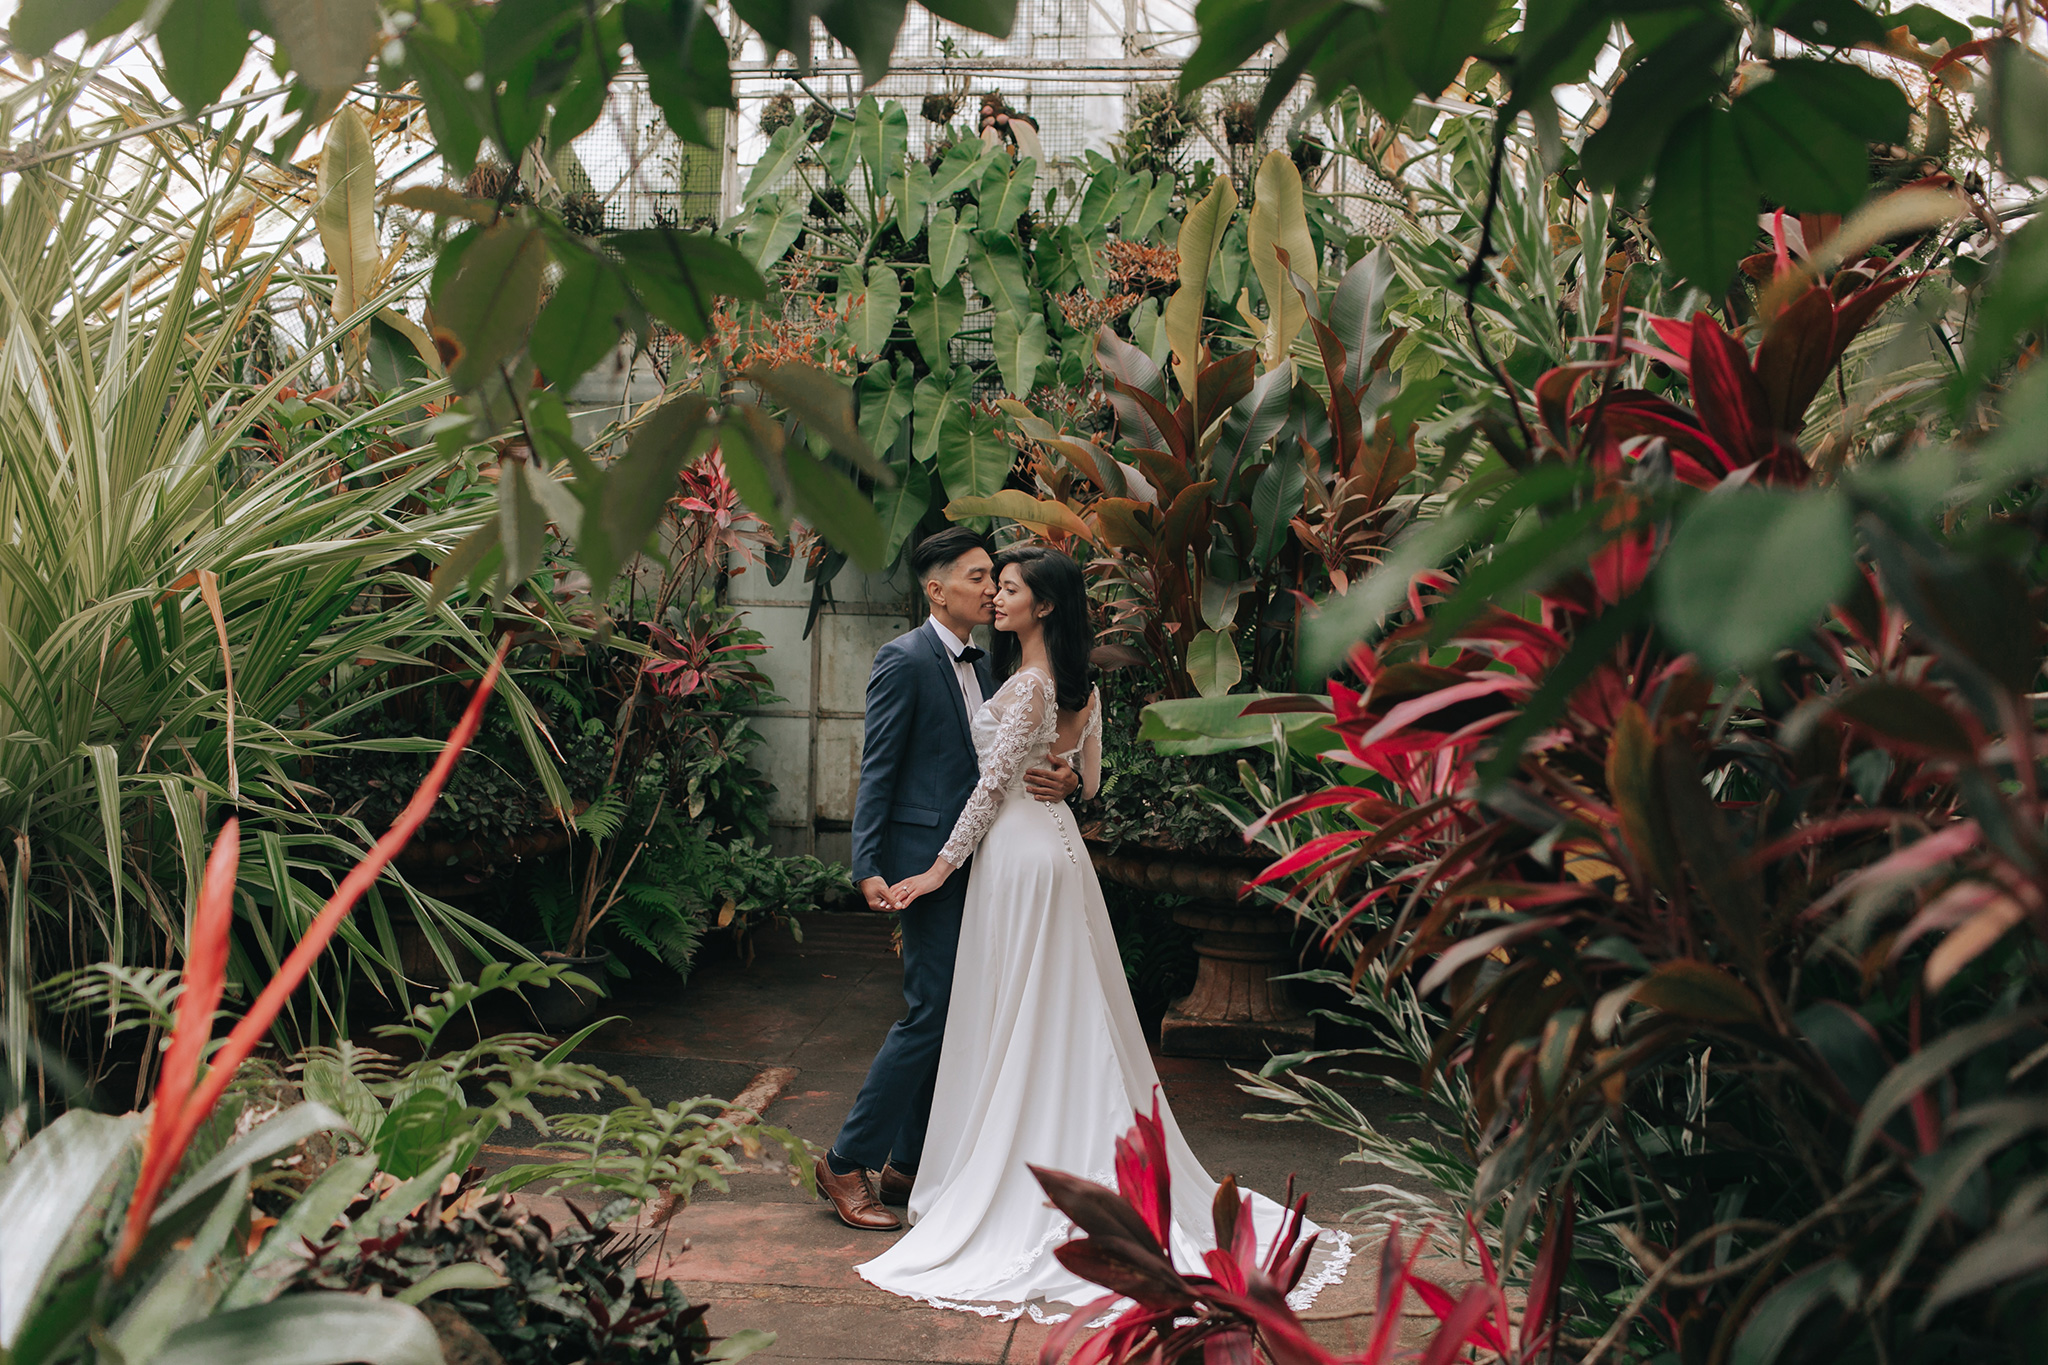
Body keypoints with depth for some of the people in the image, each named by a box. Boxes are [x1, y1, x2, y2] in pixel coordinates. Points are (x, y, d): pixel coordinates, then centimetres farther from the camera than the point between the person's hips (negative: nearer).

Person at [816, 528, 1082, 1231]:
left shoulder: (980, 665, 17)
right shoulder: (904, 660, -9)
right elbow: (876, 770, -12)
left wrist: (1064, 777, -7)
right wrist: (869, 868, -18)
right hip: (928, 860, -9)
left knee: (957, 1014, 11)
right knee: (931, 1011, -9)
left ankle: (908, 1163, 21)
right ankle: (846, 1163, 2)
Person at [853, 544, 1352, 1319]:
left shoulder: (1028, 684, -15)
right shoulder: (1079, 685, 11)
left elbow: (994, 783, -16)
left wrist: (942, 866, -12)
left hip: (1018, 850, -9)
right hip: (1057, 843, 9)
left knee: (1016, 1023, 0)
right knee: (1070, 1020, 13)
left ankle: (1012, 1193, 8)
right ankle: (1095, 1178, 19)